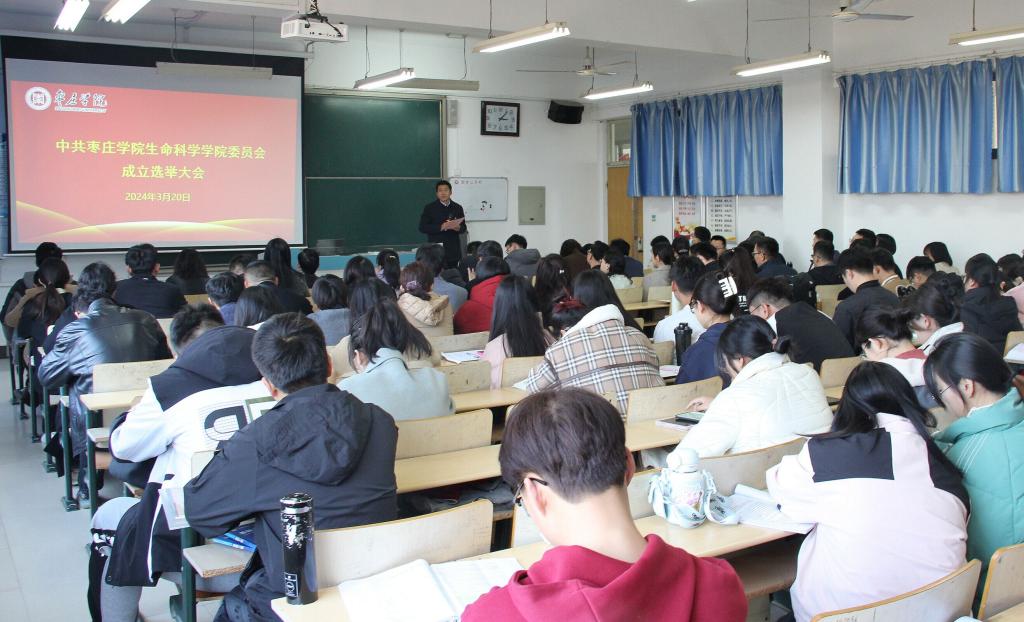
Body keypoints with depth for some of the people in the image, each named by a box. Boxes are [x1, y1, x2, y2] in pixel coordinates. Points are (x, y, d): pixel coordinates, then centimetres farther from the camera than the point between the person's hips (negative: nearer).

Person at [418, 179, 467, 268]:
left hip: (453, 251, 3)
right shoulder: (429, 208, 2)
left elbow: (463, 228, 14)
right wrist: (442, 227, -15)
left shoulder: (457, 208, 11)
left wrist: (457, 227, -11)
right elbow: (422, 228, -5)